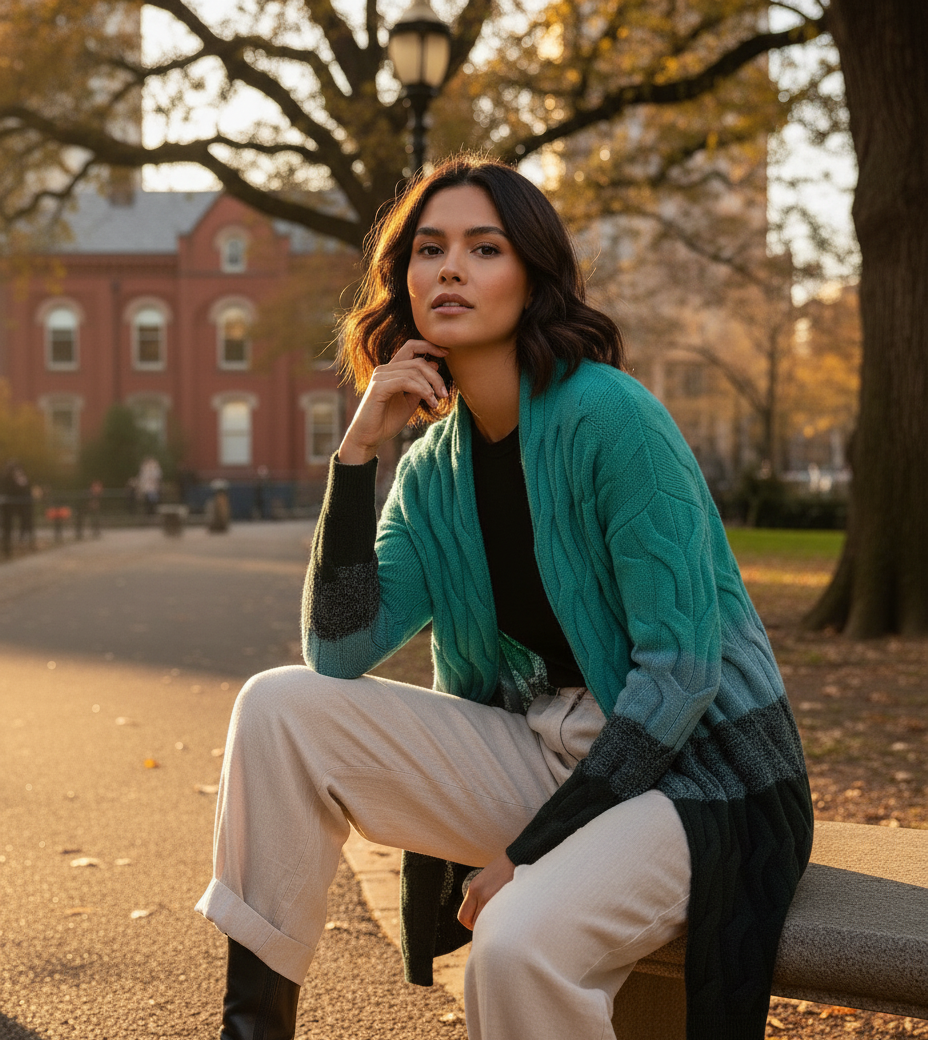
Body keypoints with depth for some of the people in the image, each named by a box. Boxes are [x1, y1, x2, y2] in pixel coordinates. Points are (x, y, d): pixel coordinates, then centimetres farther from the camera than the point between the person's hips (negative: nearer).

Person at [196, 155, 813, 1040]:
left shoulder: (608, 416, -17)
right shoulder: (434, 467, 3)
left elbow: (683, 666, -20)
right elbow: (337, 653, -5)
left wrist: (532, 849, -19)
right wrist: (359, 445, -11)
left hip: (694, 765, -6)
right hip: (540, 750, 6)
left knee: (520, 944, -35)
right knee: (280, 705, -8)